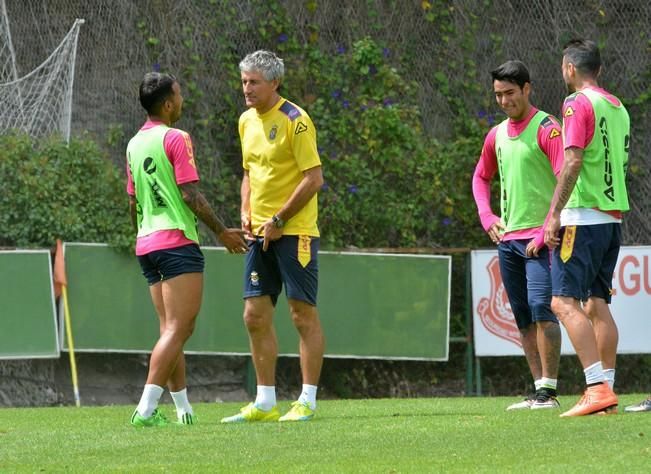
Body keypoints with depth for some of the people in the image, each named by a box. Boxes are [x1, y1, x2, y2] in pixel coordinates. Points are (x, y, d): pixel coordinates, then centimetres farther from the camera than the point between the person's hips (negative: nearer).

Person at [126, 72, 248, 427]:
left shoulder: (134, 144, 14)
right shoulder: (175, 139, -9)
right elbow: (190, 195, -13)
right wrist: (221, 232, -4)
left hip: (146, 244, 9)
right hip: (177, 240, -9)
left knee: (172, 329, 13)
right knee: (177, 329, -11)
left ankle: (183, 407, 14)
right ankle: (147, 408, -21)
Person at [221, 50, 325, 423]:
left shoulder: (295, 120, -11)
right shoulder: (247, 121, 12)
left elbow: (314, 179, -15)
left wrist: (278, 221, -14)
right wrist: (246, 213, 7)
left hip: (295, 232, -8)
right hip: (261, 234, 8)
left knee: (303, 314, -3)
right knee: (256, 316, 5)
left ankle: (307, 402, 0)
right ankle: (265, 403, 11)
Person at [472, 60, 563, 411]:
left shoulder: (546, 128, -7)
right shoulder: (496, 135, 15)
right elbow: (481, 177, 30)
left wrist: (549, 229, -18)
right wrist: (486, 216, 14)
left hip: (539, 237, -7)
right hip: (507, 238, 7)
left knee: (540, 308, -17)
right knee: (523, 317, 7)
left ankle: (548, 391, -17)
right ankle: (538, 390, 11)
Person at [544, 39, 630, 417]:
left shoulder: (578, 104, -9)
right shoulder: (617, 107, 16)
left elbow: (573, 161, -18)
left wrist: (554, 214, -18)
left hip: (584, 216, -9)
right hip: (614, 216, 9)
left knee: (565, 302, -12)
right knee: (598, 304, 12)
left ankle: (598, 387, -23)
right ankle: (606, 391, 8)